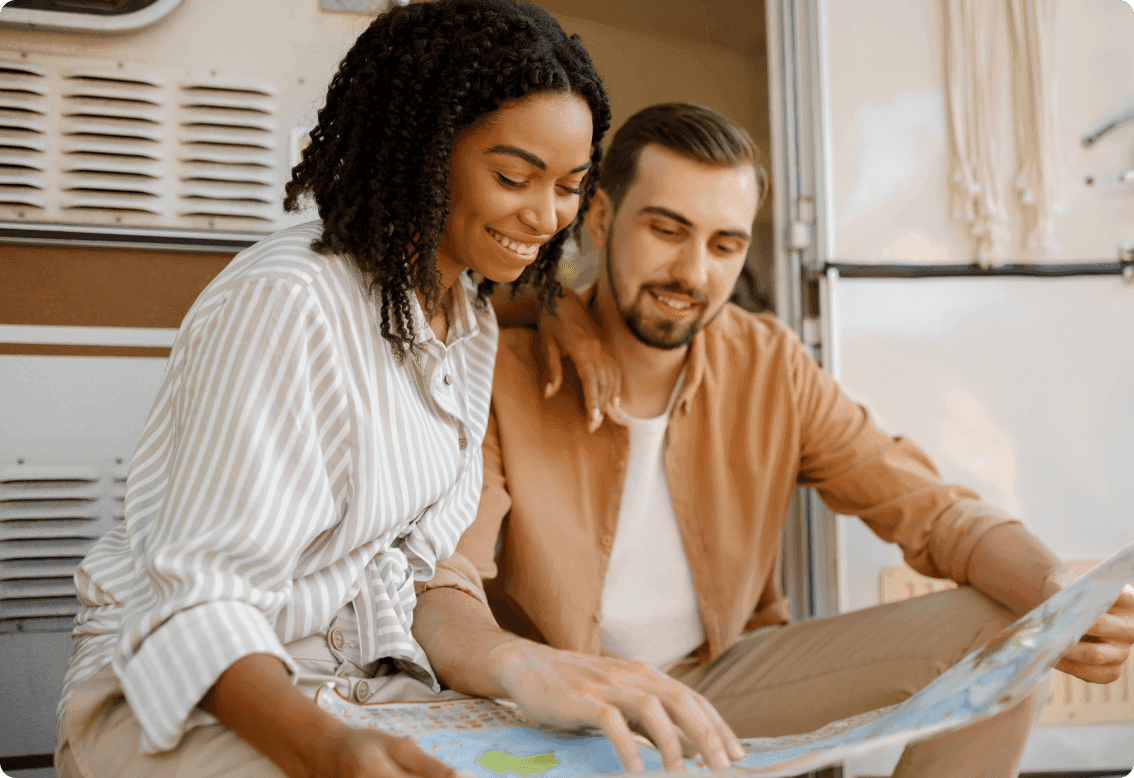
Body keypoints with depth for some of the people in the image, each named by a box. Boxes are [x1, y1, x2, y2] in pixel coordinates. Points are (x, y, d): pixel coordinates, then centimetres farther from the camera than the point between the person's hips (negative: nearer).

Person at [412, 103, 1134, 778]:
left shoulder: (772, 366, -5)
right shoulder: (506, 376, -17)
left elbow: (934, 510, -5)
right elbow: (435, 599, -29)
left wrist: (1057, 589, -27)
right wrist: (526, 668, -54)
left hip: (731, 676, 3)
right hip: (561, 714, -3)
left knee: (1002, 629, -12)